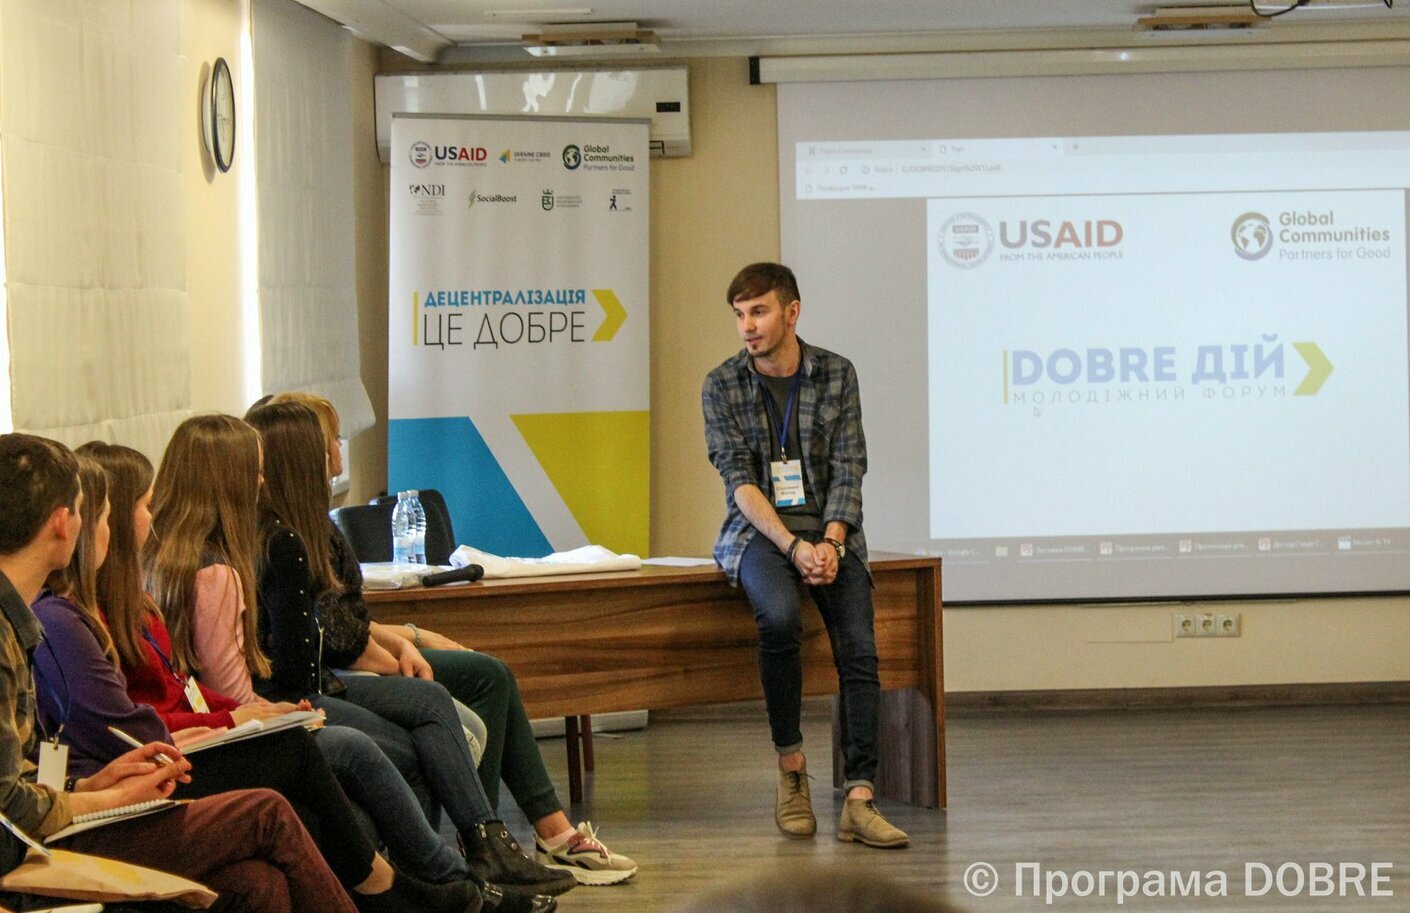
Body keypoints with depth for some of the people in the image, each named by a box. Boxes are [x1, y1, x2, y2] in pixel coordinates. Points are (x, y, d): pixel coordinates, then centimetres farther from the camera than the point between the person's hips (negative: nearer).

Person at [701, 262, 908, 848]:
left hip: (828, 530, 2)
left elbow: (848, 470, 0)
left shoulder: (836, 375, 4)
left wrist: (830, 543, -17)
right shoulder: (722, 387, 1)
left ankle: (859, 801, -26)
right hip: (758, 530, -2)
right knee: (780, 616, -33)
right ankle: (791, 768, -17)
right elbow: (740, 481, -7)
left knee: (859, 646, -21)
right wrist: (793, 546, -20)